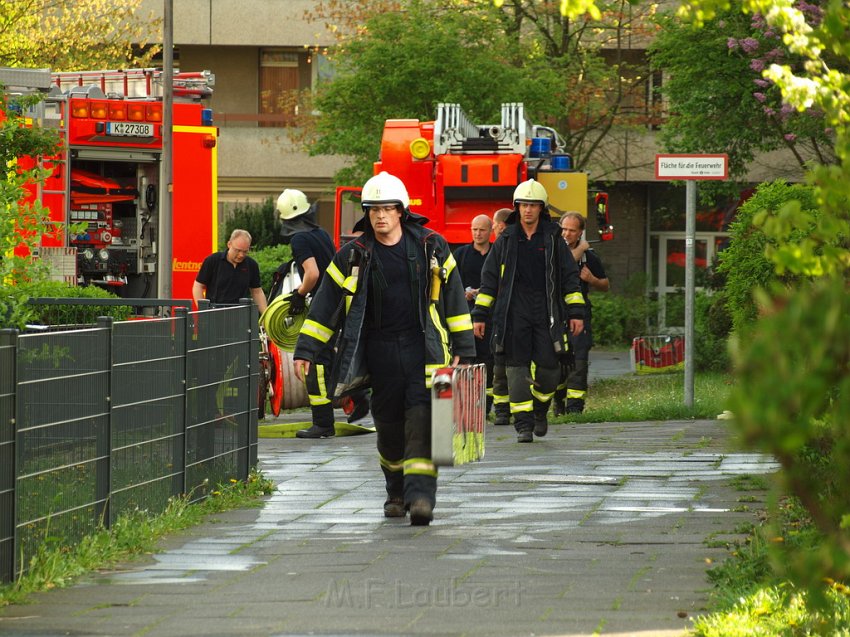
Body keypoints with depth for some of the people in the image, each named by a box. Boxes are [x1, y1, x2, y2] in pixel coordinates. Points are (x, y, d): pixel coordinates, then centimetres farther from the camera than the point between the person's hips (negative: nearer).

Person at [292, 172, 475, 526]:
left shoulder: (431, 247, 3)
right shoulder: (354, 256, 2)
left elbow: (454, 298, 9)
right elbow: (325, 304, 4)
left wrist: (463, 348, 8)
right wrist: (305, 350, -1)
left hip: (423, 348, -1)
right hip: (380, 350, 1)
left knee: (422, 420, -13)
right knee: (389, 426, 6)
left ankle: (420, 494, -19)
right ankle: (396, 492, 25)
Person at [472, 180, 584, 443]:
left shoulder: (553, 240, 7)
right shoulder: (505, 241, 9)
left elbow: (570, 277, 8)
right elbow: (489, 279, 11)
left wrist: (576, 313, 1)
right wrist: (479, 315, 6)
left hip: (546, 316, 0)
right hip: (514, 316, 0)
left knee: (548, 367, -3)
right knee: (517, 369, -6)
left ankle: (540, 409, 25)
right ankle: (524, 425, -4)